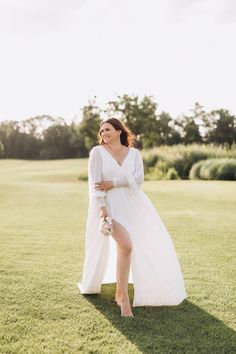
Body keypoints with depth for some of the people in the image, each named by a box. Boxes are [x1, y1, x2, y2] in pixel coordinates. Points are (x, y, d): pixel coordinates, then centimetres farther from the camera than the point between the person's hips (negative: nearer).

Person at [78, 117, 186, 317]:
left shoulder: (134, 153, 8)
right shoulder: (98, 152, 0)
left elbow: (138, 179, -7)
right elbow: (95, 182, -8)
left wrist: (112, 184, -15)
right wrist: (101, 207, -20)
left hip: (132, 204, 5)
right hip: (110, 205, -4)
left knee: (149, 244, 9)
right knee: (126, 246, -24)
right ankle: (123, 296, -11)